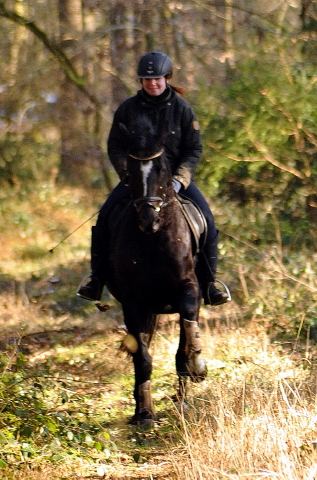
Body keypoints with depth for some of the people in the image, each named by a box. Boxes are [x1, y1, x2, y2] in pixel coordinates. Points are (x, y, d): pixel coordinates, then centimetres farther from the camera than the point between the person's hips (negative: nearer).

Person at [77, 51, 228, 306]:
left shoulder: (182, 108, -1)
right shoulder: (128, 108, 0)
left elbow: (194, 149, -2)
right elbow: (115, 147, 2)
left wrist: (178, 180, -18)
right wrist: (129, 175, -15)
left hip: (176, 174, 0)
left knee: (206, 218, -20)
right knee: (105, 216, -19)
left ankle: (208, 284, -10)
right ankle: (97, 280, -6)